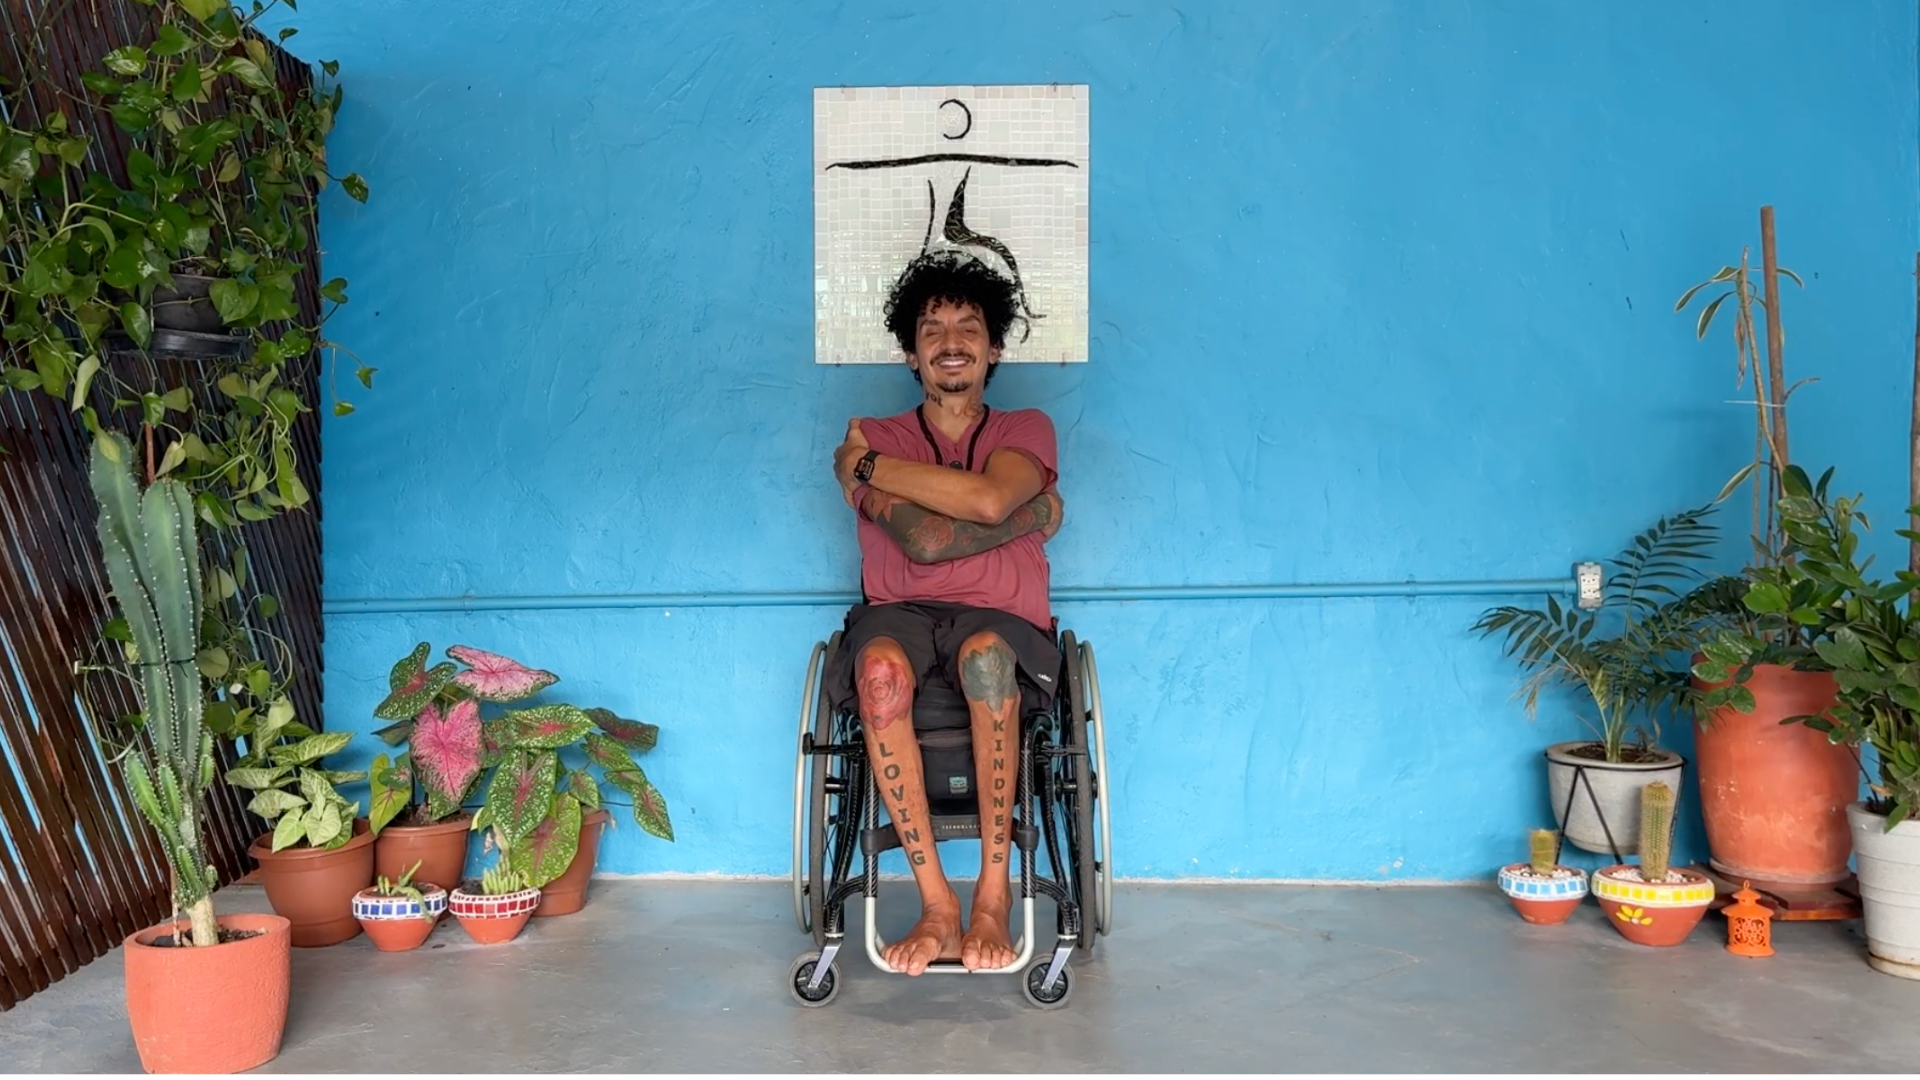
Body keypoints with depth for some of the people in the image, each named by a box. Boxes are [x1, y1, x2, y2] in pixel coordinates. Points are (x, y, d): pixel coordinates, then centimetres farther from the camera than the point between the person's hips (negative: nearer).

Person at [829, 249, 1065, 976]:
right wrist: (1033, 516, -4)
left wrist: (868, 465, -7)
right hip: (902, 614, 1)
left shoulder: (1026, 429, 9)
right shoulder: (877, 437, 9)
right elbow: (924, 541, -9)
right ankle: (937, 903, -31)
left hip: (1001, 620, 0)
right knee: (879, 666, -37)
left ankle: (994, 890, -28)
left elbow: (989, 498, -16)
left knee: (986, 655, -39)